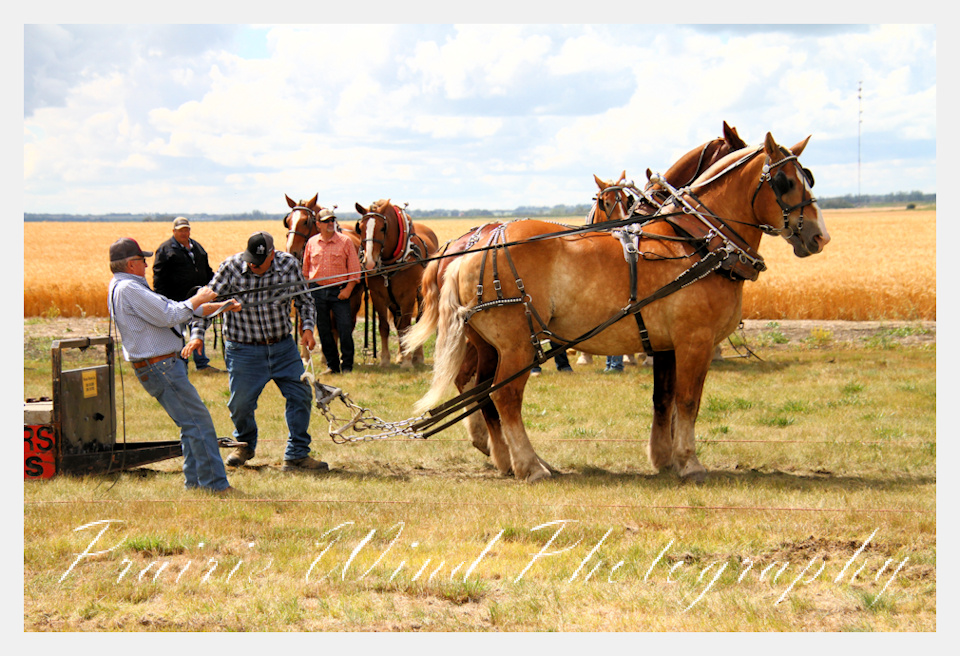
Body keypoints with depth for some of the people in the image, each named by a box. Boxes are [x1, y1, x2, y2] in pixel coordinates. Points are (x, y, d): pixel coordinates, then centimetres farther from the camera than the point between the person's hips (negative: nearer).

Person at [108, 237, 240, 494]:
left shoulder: (127, 287, 18)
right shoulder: (127, 288, -16)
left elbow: (169, 309, 21)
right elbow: (168, 316, -20)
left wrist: (218, 307, 19)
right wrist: (197, 300, -5)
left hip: (165, 364, 11)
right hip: (160, 366, -11)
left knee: (192, 424, 14)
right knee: (198, 421, -10)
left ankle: (194, 481, 17)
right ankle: (215, 484, -9)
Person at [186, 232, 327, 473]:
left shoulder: (288, 264, -8)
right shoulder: (231, 267, -15)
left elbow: (304, 300, 6)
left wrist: (307, 327, -8)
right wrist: (197, 334, -24)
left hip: (283, 346, 2)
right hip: (244, 349, -2)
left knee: (301, 394, -1)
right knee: (241, 403, 0)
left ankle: (297, 455, 11)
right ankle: (245, 444, 33)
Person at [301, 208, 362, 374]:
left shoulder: (345, 241, -1)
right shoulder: (312, 243, 7)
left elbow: (354, 269, -1)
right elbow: (305, 269, 15)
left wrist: (348, 289, -11)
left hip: (339, 291, -3)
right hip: (317, 291, 3)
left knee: (345, 329, -7)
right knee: (323, 331, 7)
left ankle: (346, 366, 4)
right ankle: (332, 365, 17)